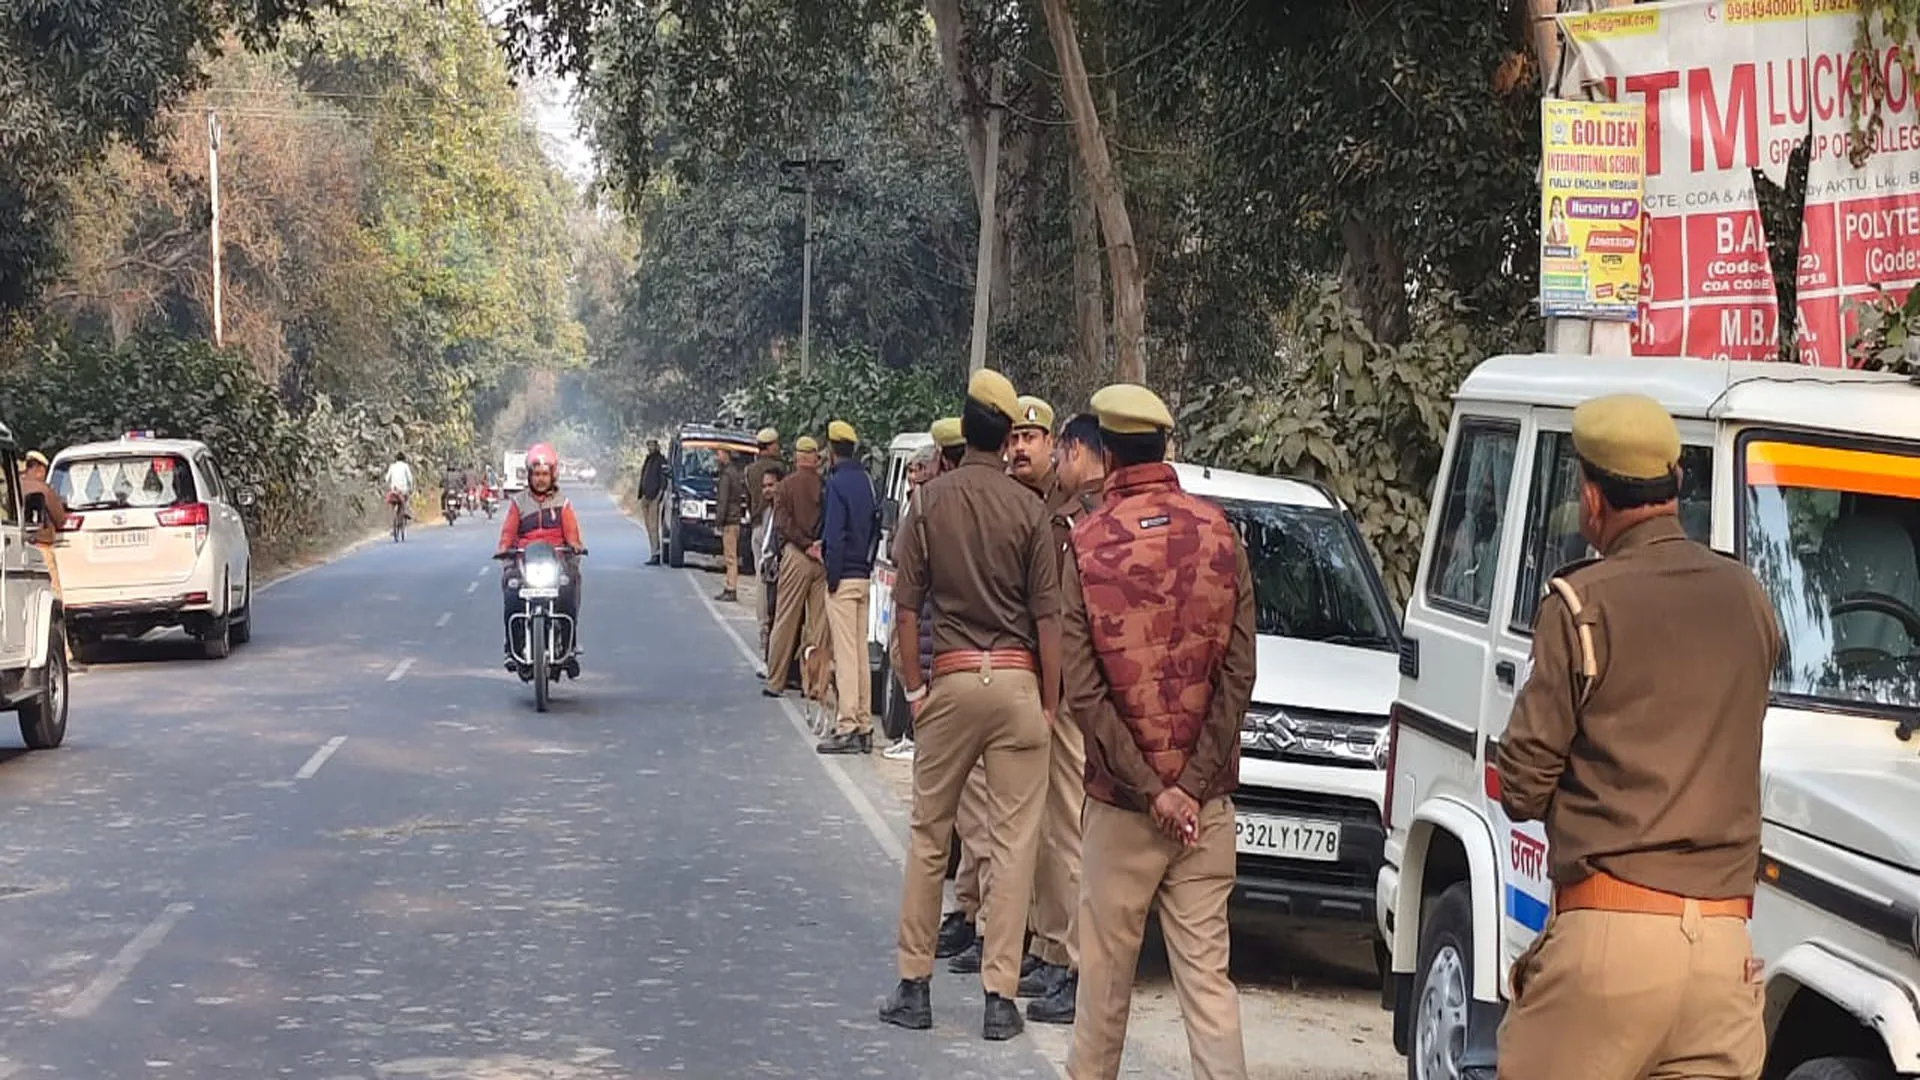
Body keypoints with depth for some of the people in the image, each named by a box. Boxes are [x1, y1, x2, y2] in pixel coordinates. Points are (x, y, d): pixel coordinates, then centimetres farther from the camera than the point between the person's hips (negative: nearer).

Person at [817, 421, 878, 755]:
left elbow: (835, 535, -17)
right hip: (864, 576, 8)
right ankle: (863, 727, 15)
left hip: (844, 577, -8)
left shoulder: (837, 482, -12)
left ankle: (848, 728, -10)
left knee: (845, 653, -8)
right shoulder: (865, 481, 12)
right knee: (860, 652, 12)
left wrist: (833, 576, -12)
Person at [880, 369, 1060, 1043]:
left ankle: (915, 986, 14)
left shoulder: (933, 500, 0)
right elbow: (1047, 617, -2)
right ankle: (1000, 995, 1)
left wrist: (913, 687, 8)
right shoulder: (1027, 509, -3)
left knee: (929, 835, 11)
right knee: (1013, 841, 2)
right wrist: (1049, 704, 4)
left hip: (951, 679, 1)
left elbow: (906, 607, 0)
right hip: (1016, 682, -1)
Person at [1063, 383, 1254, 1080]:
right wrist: (1194, 783, -4)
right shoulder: (1219, 534, -1)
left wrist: (1149, 789, -8)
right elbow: (1238, 675, -4)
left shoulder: (1088, 544, -6)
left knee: (1106, 965, 12)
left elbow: (1082, 689, -11)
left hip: (1121, 797, -2)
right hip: (1206, 800, 2)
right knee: (1205, 967, 1)